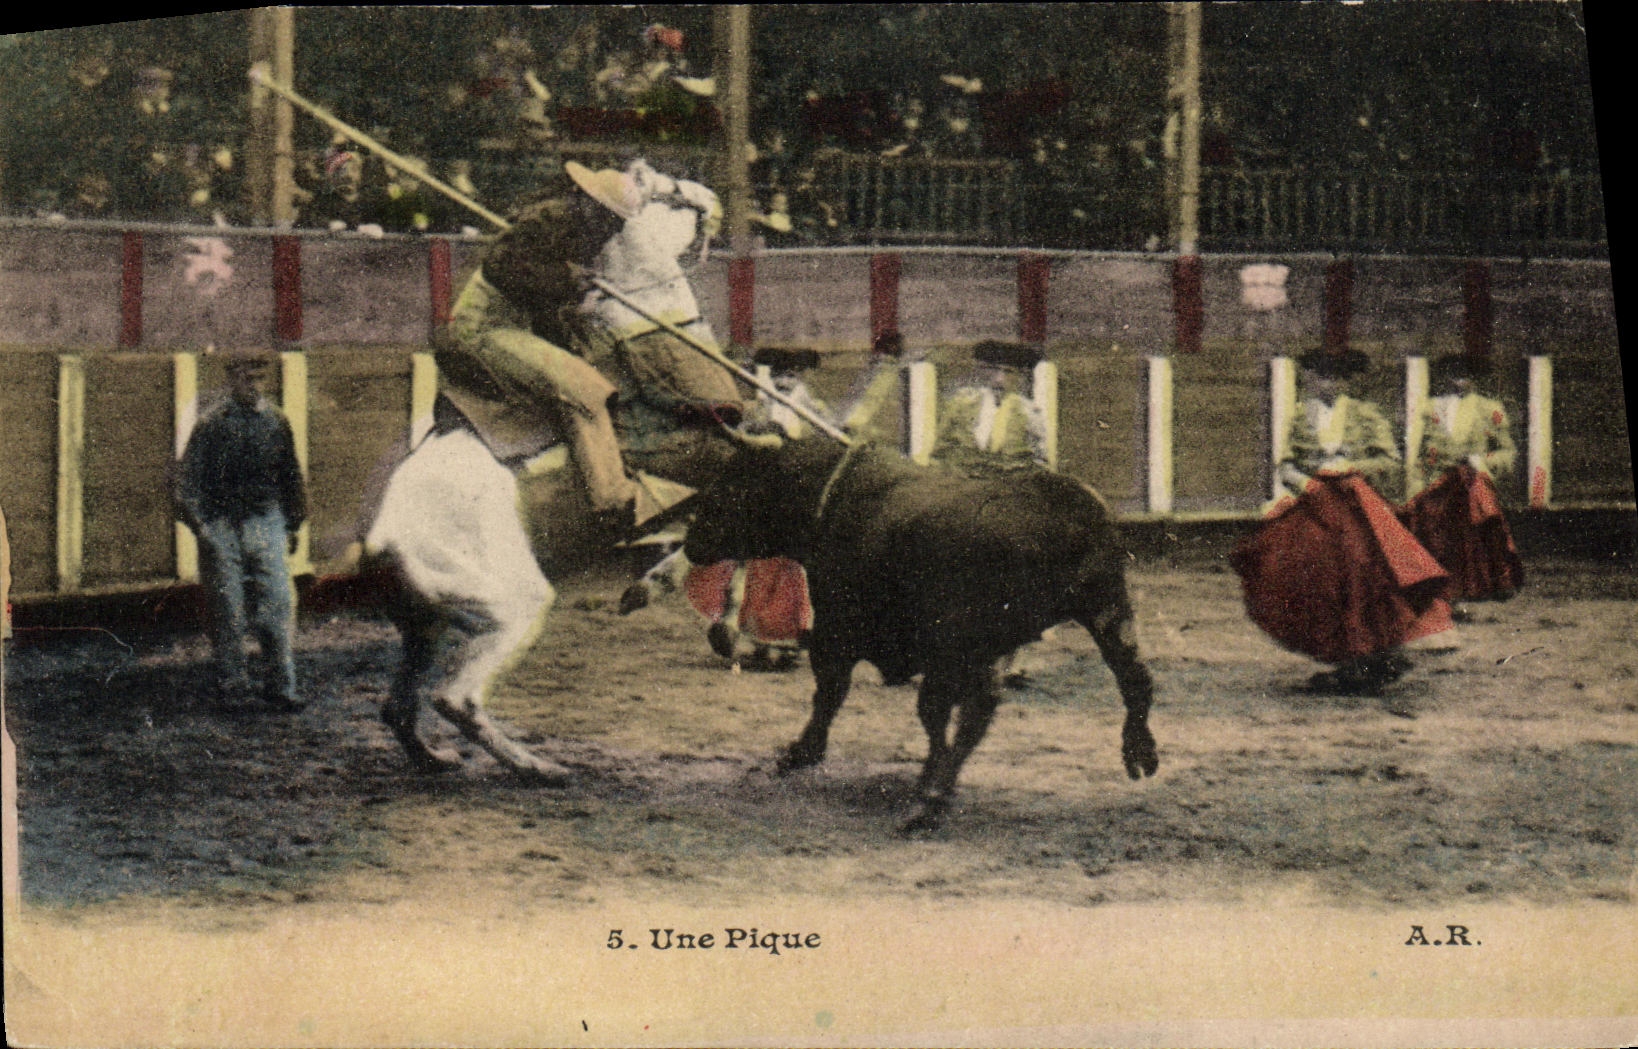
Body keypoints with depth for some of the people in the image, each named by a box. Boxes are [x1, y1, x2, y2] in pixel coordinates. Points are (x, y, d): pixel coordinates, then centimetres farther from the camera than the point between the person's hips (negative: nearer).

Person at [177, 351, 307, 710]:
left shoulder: (276, 423, 9)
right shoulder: (212, 424, -2)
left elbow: (291, 476, 19)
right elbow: (190, 478, -3)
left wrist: (292, 524, 19)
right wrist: (198, 523, -11)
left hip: (266, 522, 2)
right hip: (221, 526, -2)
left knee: (278, 604, -5)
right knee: (226, 609, 3)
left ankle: (280, 686, 1)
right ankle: (231, 683, 16)